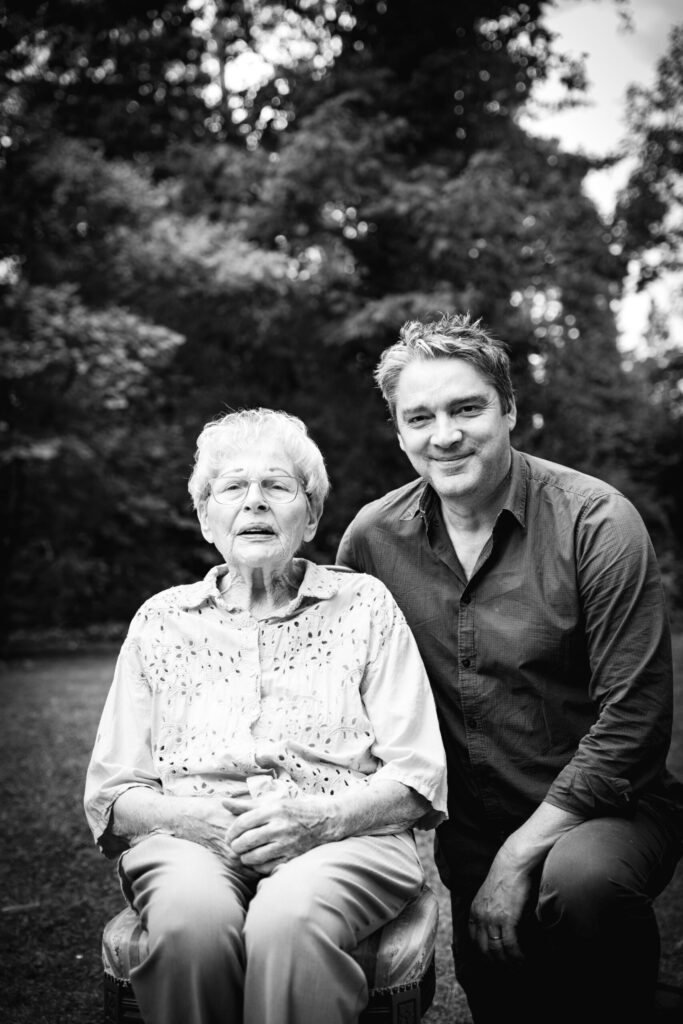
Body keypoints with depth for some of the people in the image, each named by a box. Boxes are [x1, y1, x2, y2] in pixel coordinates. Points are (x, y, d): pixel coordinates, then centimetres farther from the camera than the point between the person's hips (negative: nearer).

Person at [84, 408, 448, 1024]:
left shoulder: (365, 604, 10)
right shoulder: (160, 620, 15)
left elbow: (418, 777, 4)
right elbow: (111, 794, 12)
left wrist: (321, 817, -14)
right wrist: (192, 816, -10)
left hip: (340, 837, -1)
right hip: (190, 839, 2)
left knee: (290, 919, -35)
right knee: (193, 919, -33)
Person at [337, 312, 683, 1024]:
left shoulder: (594, 523, -15)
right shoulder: (372, 537, -3)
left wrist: (521, 854, -18)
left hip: (602, 808, -4)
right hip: (467, 831, 4)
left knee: (581, 879, -32)